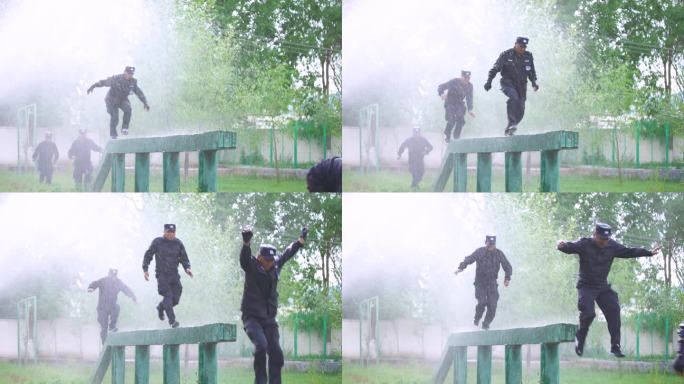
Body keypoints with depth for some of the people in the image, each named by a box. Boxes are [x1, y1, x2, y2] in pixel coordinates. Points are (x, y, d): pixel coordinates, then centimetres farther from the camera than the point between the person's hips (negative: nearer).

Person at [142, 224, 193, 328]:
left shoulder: (178, 243, 7)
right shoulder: (157, 242, -2)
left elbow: (184, 258, 12)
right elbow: (148, 256, 5)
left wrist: (187, 268, -6)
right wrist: (145, 269, -4)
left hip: (174, 274, 4)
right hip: (162, 274, -4)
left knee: (176, 299, 1)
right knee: (168, 296, -17)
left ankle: (161, 307, 32)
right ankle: (172, 320, -18)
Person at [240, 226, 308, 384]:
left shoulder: (276, 265, 6)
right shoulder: (252, 266, -10)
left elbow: (287, 253, 23)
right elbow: (244, 258, -31)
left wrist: (301, 240, 28)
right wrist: (246, 242, -50)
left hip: (269, 318, 6)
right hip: (252, 316, -6)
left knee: (276, 352, 0)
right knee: (261, 345, -25)